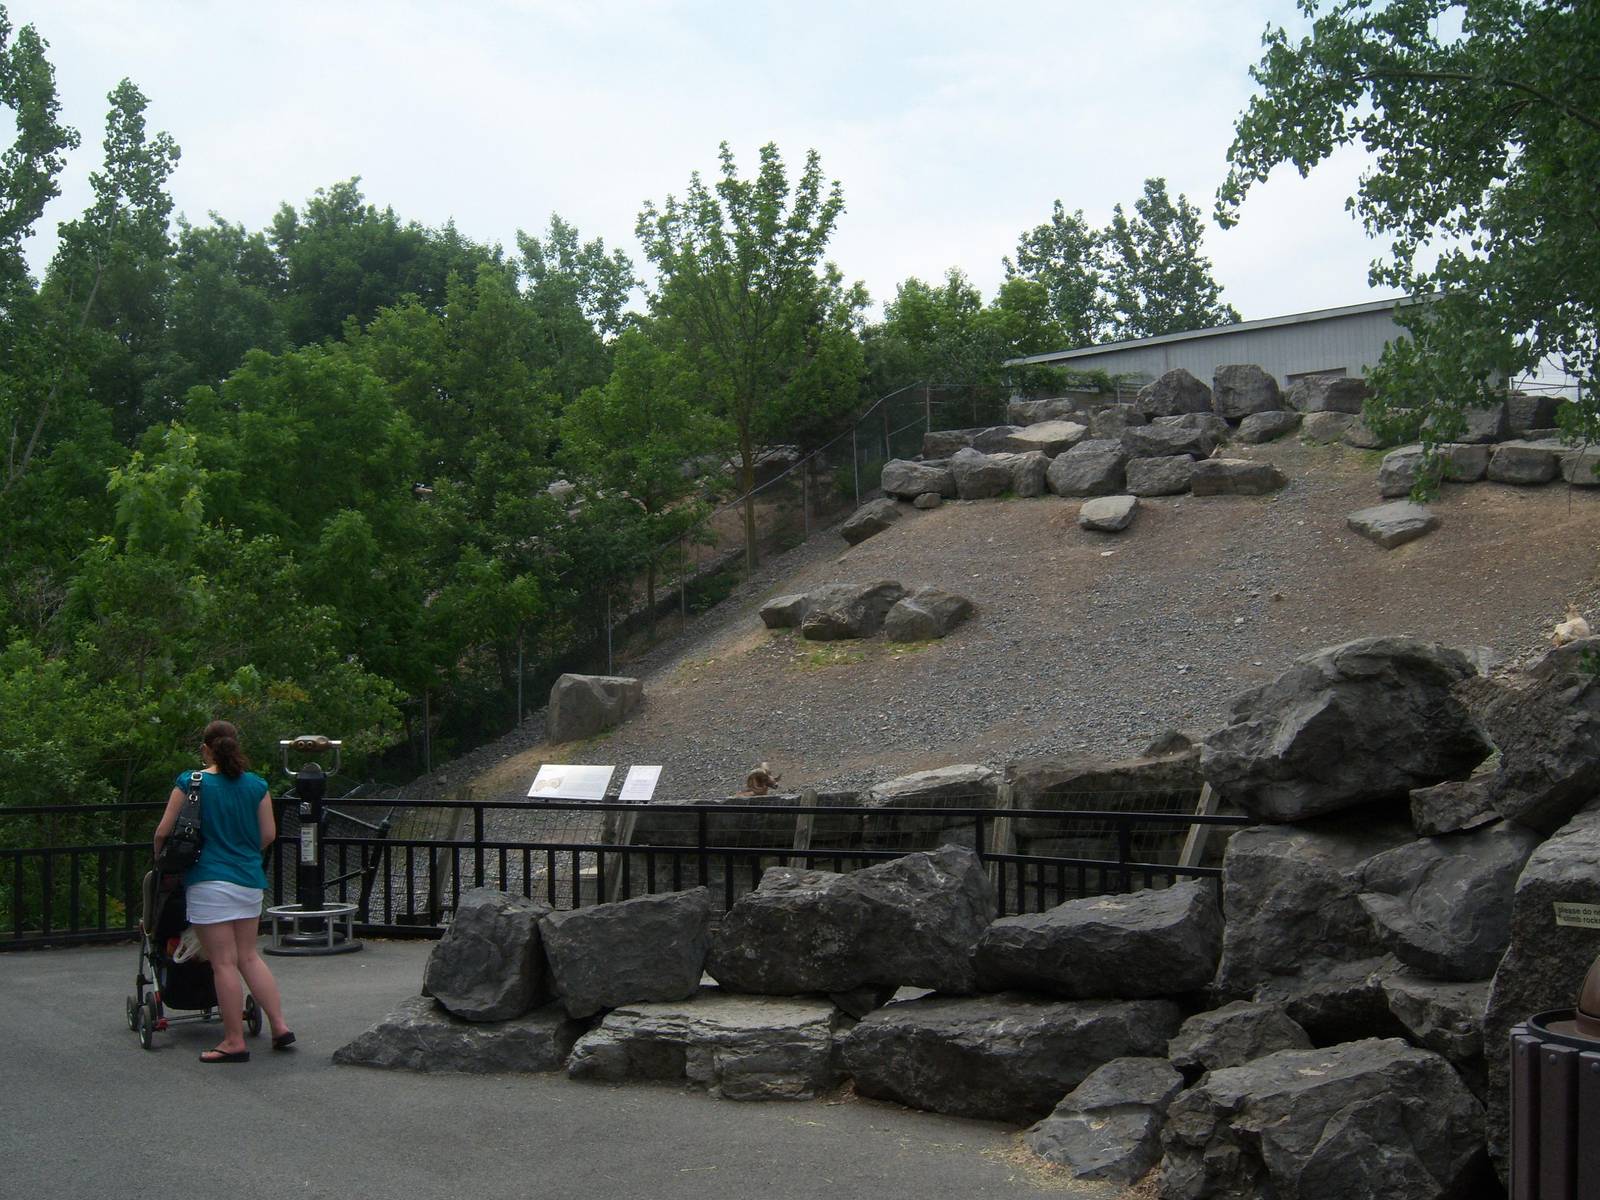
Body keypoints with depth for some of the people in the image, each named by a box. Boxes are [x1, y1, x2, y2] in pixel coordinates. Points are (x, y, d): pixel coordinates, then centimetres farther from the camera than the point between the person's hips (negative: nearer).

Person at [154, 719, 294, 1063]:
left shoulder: (190, 783, -7)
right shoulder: (257, 785, 4)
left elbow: (164, 831, -4)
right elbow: (269, 834, 7)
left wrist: (159, 858, 16)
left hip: (210, 881, -5)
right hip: (250, 880, 5)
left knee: (224, 963, -1)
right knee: (248, 956, 16)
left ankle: (234, 1041, 3)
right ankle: (280, 1026, 11)